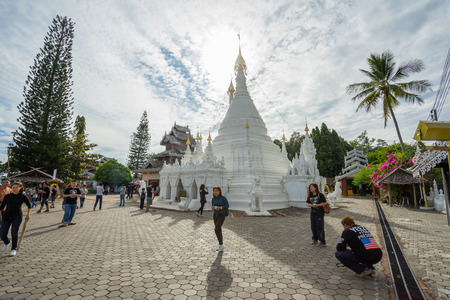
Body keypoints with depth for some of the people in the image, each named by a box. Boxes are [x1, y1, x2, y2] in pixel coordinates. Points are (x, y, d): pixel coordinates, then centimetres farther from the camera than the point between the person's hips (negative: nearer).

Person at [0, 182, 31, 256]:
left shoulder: (23, 197, -1)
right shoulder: (7, 196, 4)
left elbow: (29, 205, 9)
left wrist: (28, 214, 0)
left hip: (17, 216, -2)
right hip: (6, 216, 3)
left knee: (14, 233, -10)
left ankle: (14, 249, 8)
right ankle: (7, 243, 36)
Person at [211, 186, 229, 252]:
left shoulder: (223, 197, -14)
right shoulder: (213, 199, 2)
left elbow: (227, 206, -10)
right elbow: (213, 207, 11)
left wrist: (220, 207, -25)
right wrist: (213, 208, -13)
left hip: (222, 215, -6)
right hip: (215, 215, 6)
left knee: (216, 230, -16)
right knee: (219, 230, 11)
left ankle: (220, 245, 3)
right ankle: (221, 245, 26)